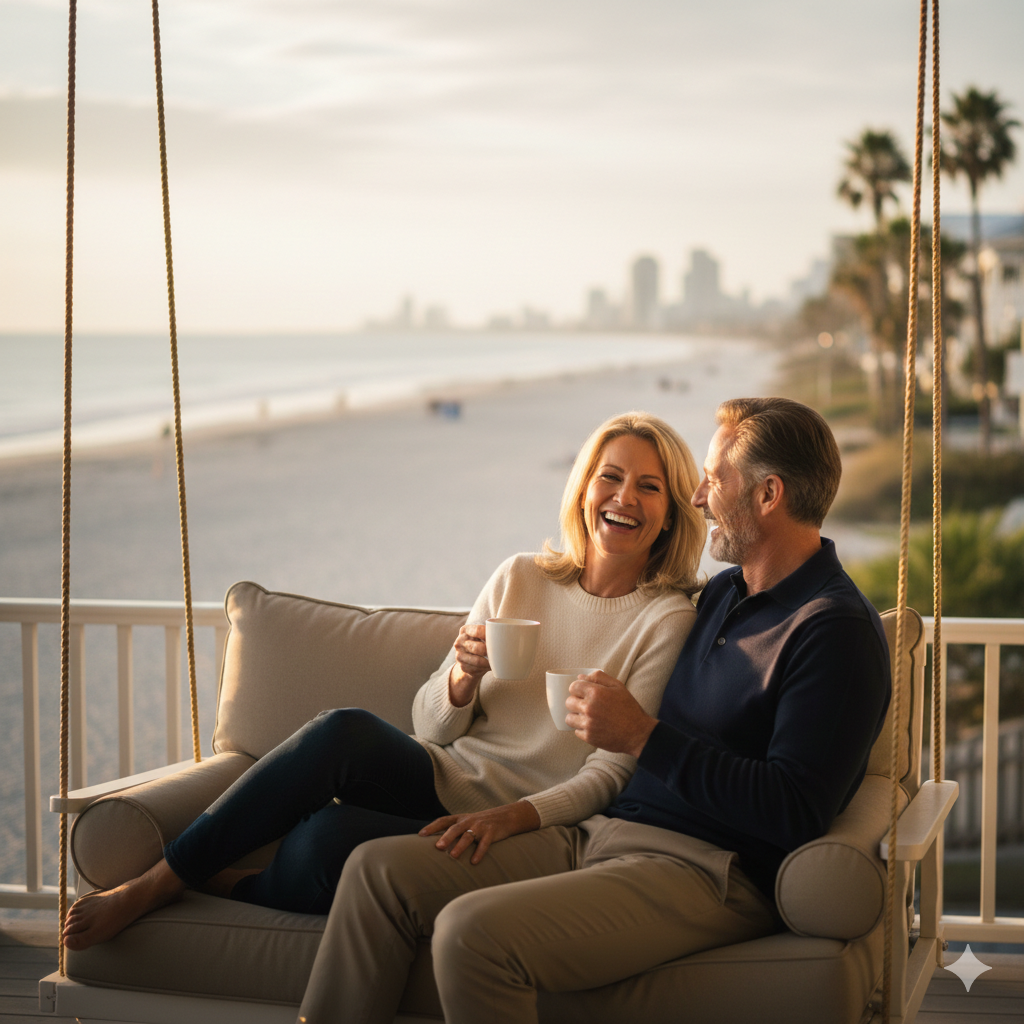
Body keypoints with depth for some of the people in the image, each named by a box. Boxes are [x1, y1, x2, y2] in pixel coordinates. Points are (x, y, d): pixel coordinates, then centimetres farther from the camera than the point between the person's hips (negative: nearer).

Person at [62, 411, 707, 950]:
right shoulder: (521, 578, 11)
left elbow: (611, 774, -7)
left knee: (329, 837, -33)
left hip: (522, 824, -4)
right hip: (438, 779, 4)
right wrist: (464, 674, -12)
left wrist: (509, 818, -24)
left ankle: (208, 887, -5)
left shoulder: (667, 619, -1)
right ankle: (150, 884, -21)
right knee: (346, 730, -31)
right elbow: (432, 724, 12)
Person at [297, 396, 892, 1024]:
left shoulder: (835, 629, -10)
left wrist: (642, 735, -19)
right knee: (379, 869, -2)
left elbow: (793, 813, -21)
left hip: (704, 870, -9)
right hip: (599, 833, 10)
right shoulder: (724, 592, 19)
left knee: (473, 930, -30)